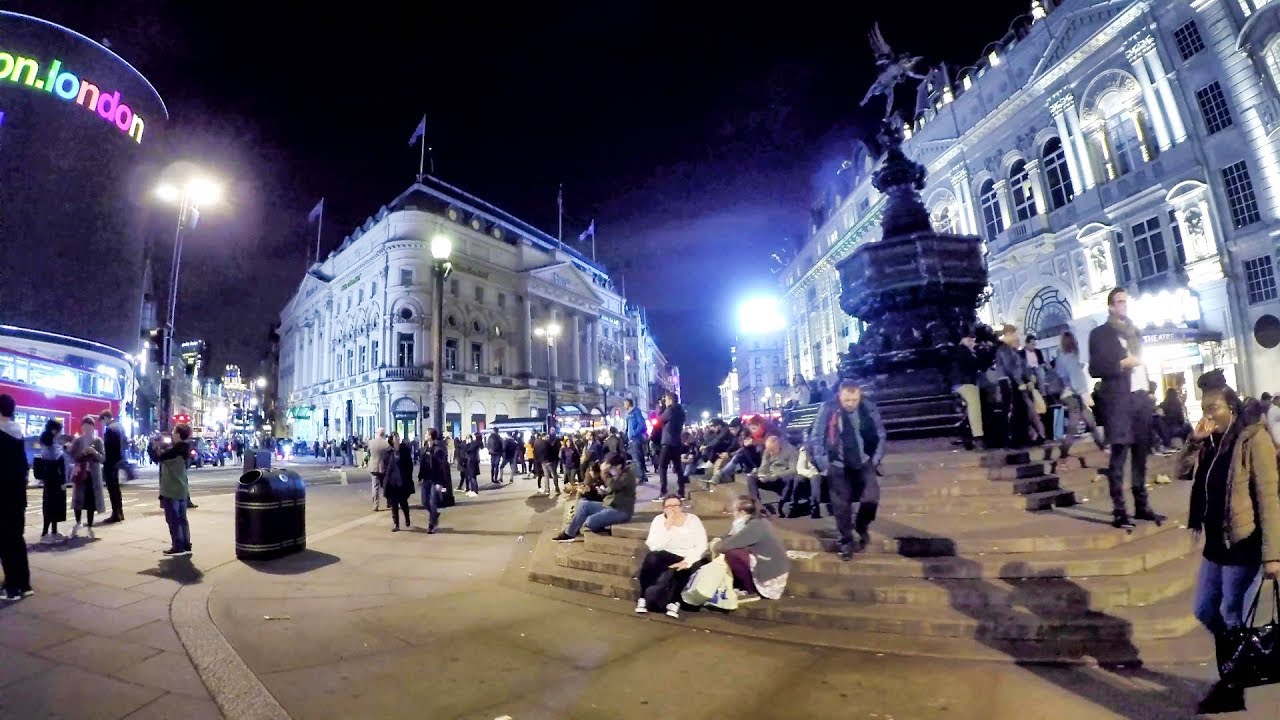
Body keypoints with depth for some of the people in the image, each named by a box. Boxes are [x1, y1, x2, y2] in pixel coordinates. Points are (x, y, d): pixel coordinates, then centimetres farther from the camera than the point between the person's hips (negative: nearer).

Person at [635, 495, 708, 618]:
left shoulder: (693, 520, -2)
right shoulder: (659, 520, -1)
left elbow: (701, 546, -9)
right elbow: (653, 547, -13)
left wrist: (687, 562, -22)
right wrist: (667, 526, -20)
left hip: (687, 559, -1)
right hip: (666, 557, 1)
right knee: (651, 558, -30)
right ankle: (644, 597, -16)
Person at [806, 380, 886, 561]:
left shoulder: (868, 409, -8)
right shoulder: (828, 409, -16)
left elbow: (880, 435, 5)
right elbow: (815, 437, -11)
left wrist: (876, 459, 0)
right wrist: (823, 464, -12)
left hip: (864, 463, 2)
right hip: (838, 466, -1)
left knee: (871, 497, -9)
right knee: (841, 505, 6)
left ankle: (862, 528, 21)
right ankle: (846, 541, 25)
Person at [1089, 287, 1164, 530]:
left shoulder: (1135, 332, 19)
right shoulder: (1100, 334, -1)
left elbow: (1142, 363, 21)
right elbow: (1095, 368, -8)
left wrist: (1150, 393, 13)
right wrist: (1122, 363, -18)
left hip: (1142, 398, 7)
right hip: (1119, 400, -7)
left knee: (1140, 455, 11)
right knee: (1119, 457, -7)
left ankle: (1142, 506, 19)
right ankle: (1119, 511, -4)